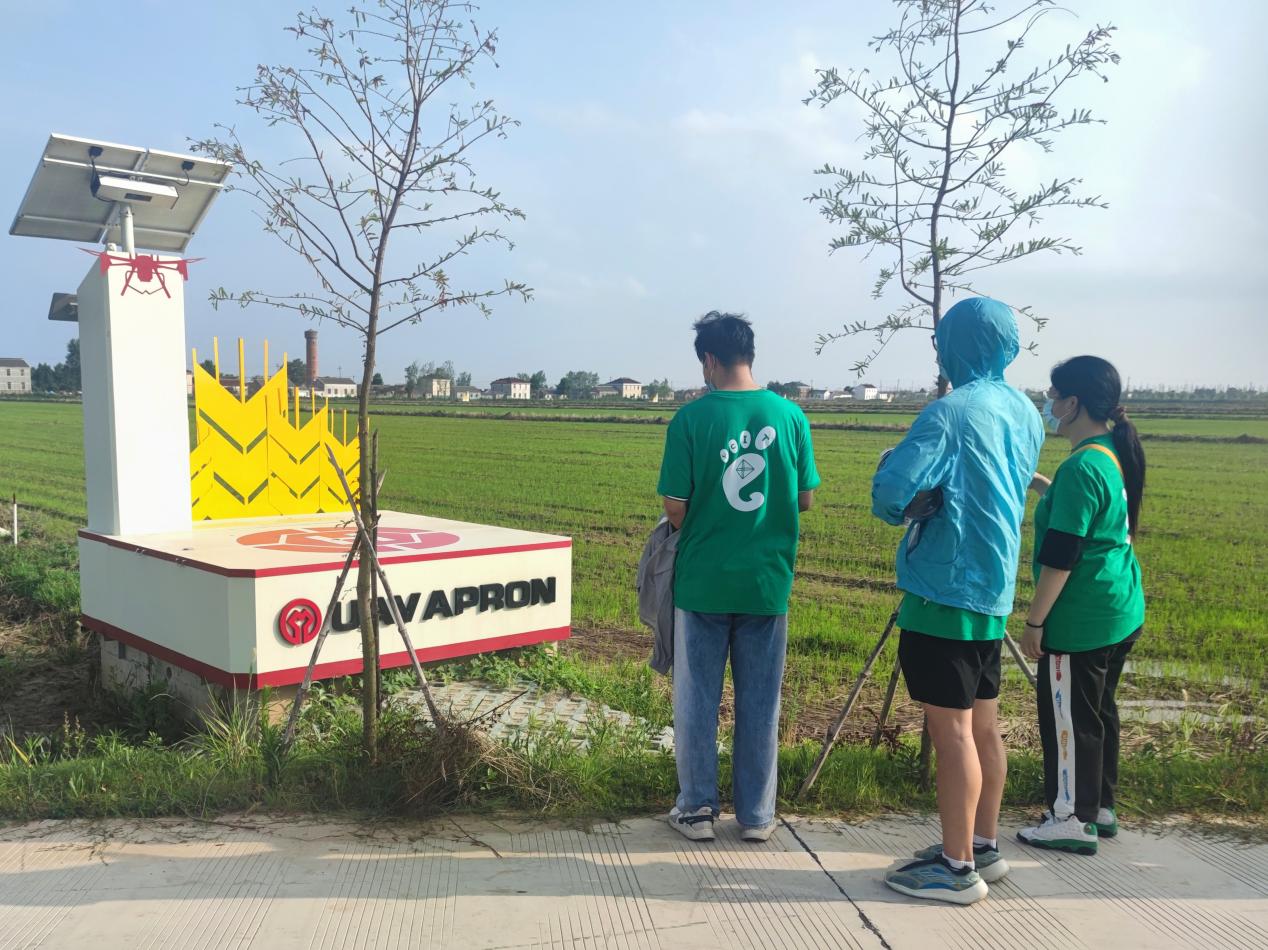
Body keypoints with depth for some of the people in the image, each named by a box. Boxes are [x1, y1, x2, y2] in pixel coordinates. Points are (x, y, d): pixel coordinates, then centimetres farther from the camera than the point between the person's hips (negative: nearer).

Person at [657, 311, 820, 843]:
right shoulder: (790, 415, -3)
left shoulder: (691, 419, -11)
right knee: (760, 702, 12)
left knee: (697, 700, 11)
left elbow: (674, 507, -10)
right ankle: (756, 814, 22)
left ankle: (697, 809, 20)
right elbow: (805, 499, 3)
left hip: (703, 580, -2)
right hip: (767, 581, 2)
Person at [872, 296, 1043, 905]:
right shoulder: (1025, 412, 10)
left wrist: (910, 501, -2)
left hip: (946, 588, -9)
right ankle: (983, 847, 26)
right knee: (983, 724, 15)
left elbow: (890, 494, -23)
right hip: (993, 587, 9)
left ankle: (957, 868, 7)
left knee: (951, 728, -2)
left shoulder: (951, 411, -16)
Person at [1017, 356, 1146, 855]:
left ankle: (1073, 819, 14)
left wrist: (1035, 621, -16)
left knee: (1069, 716, 3)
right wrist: (1042, 485, 16)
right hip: (1121, 612, 10)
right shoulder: (1117, 453, 7)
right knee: (1097, 711, 19)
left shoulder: (1082, 466, -22)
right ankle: (1100, 807, 30)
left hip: (1082, 621, -10)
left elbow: (1060, 556, -22)